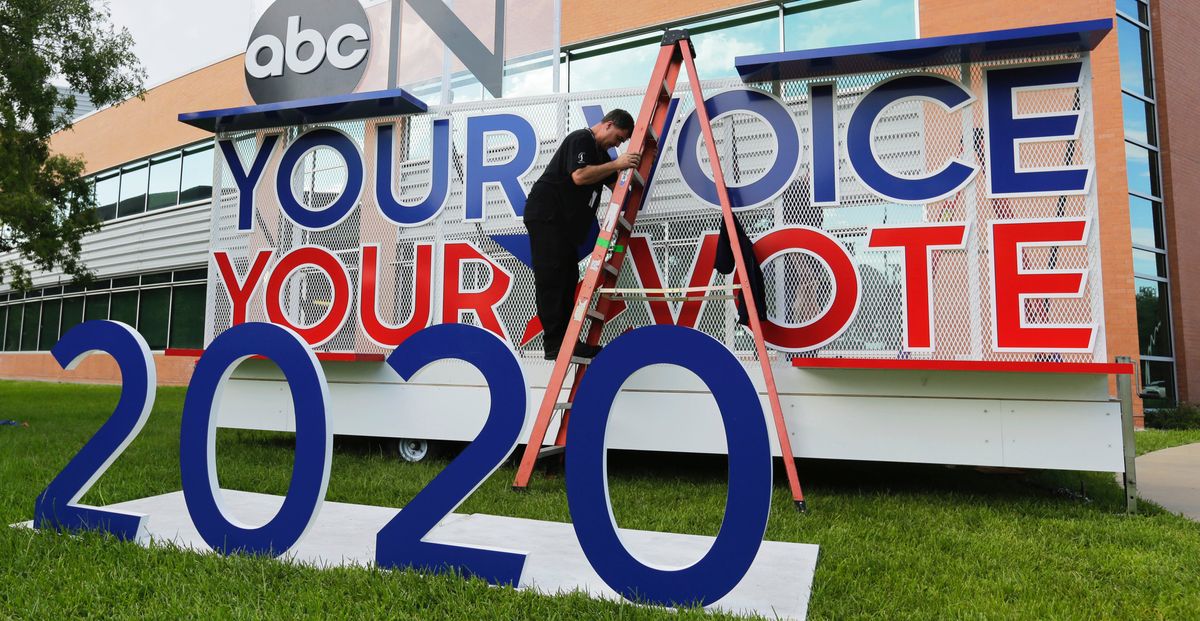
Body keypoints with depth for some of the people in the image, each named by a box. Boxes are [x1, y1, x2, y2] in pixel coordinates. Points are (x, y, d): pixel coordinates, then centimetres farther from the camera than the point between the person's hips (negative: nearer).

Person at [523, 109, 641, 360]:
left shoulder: (600, 152, 22)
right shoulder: (581, 139, -9)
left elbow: (615, 184, 22)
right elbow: (579, 176, -23)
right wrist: (617, 164, -20)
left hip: (565, 221, 10)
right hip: (545, 215, -10)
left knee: (568, 278, 5)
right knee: (551, 278, -12)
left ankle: (567, 341, 7)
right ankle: (554, 344, -12)